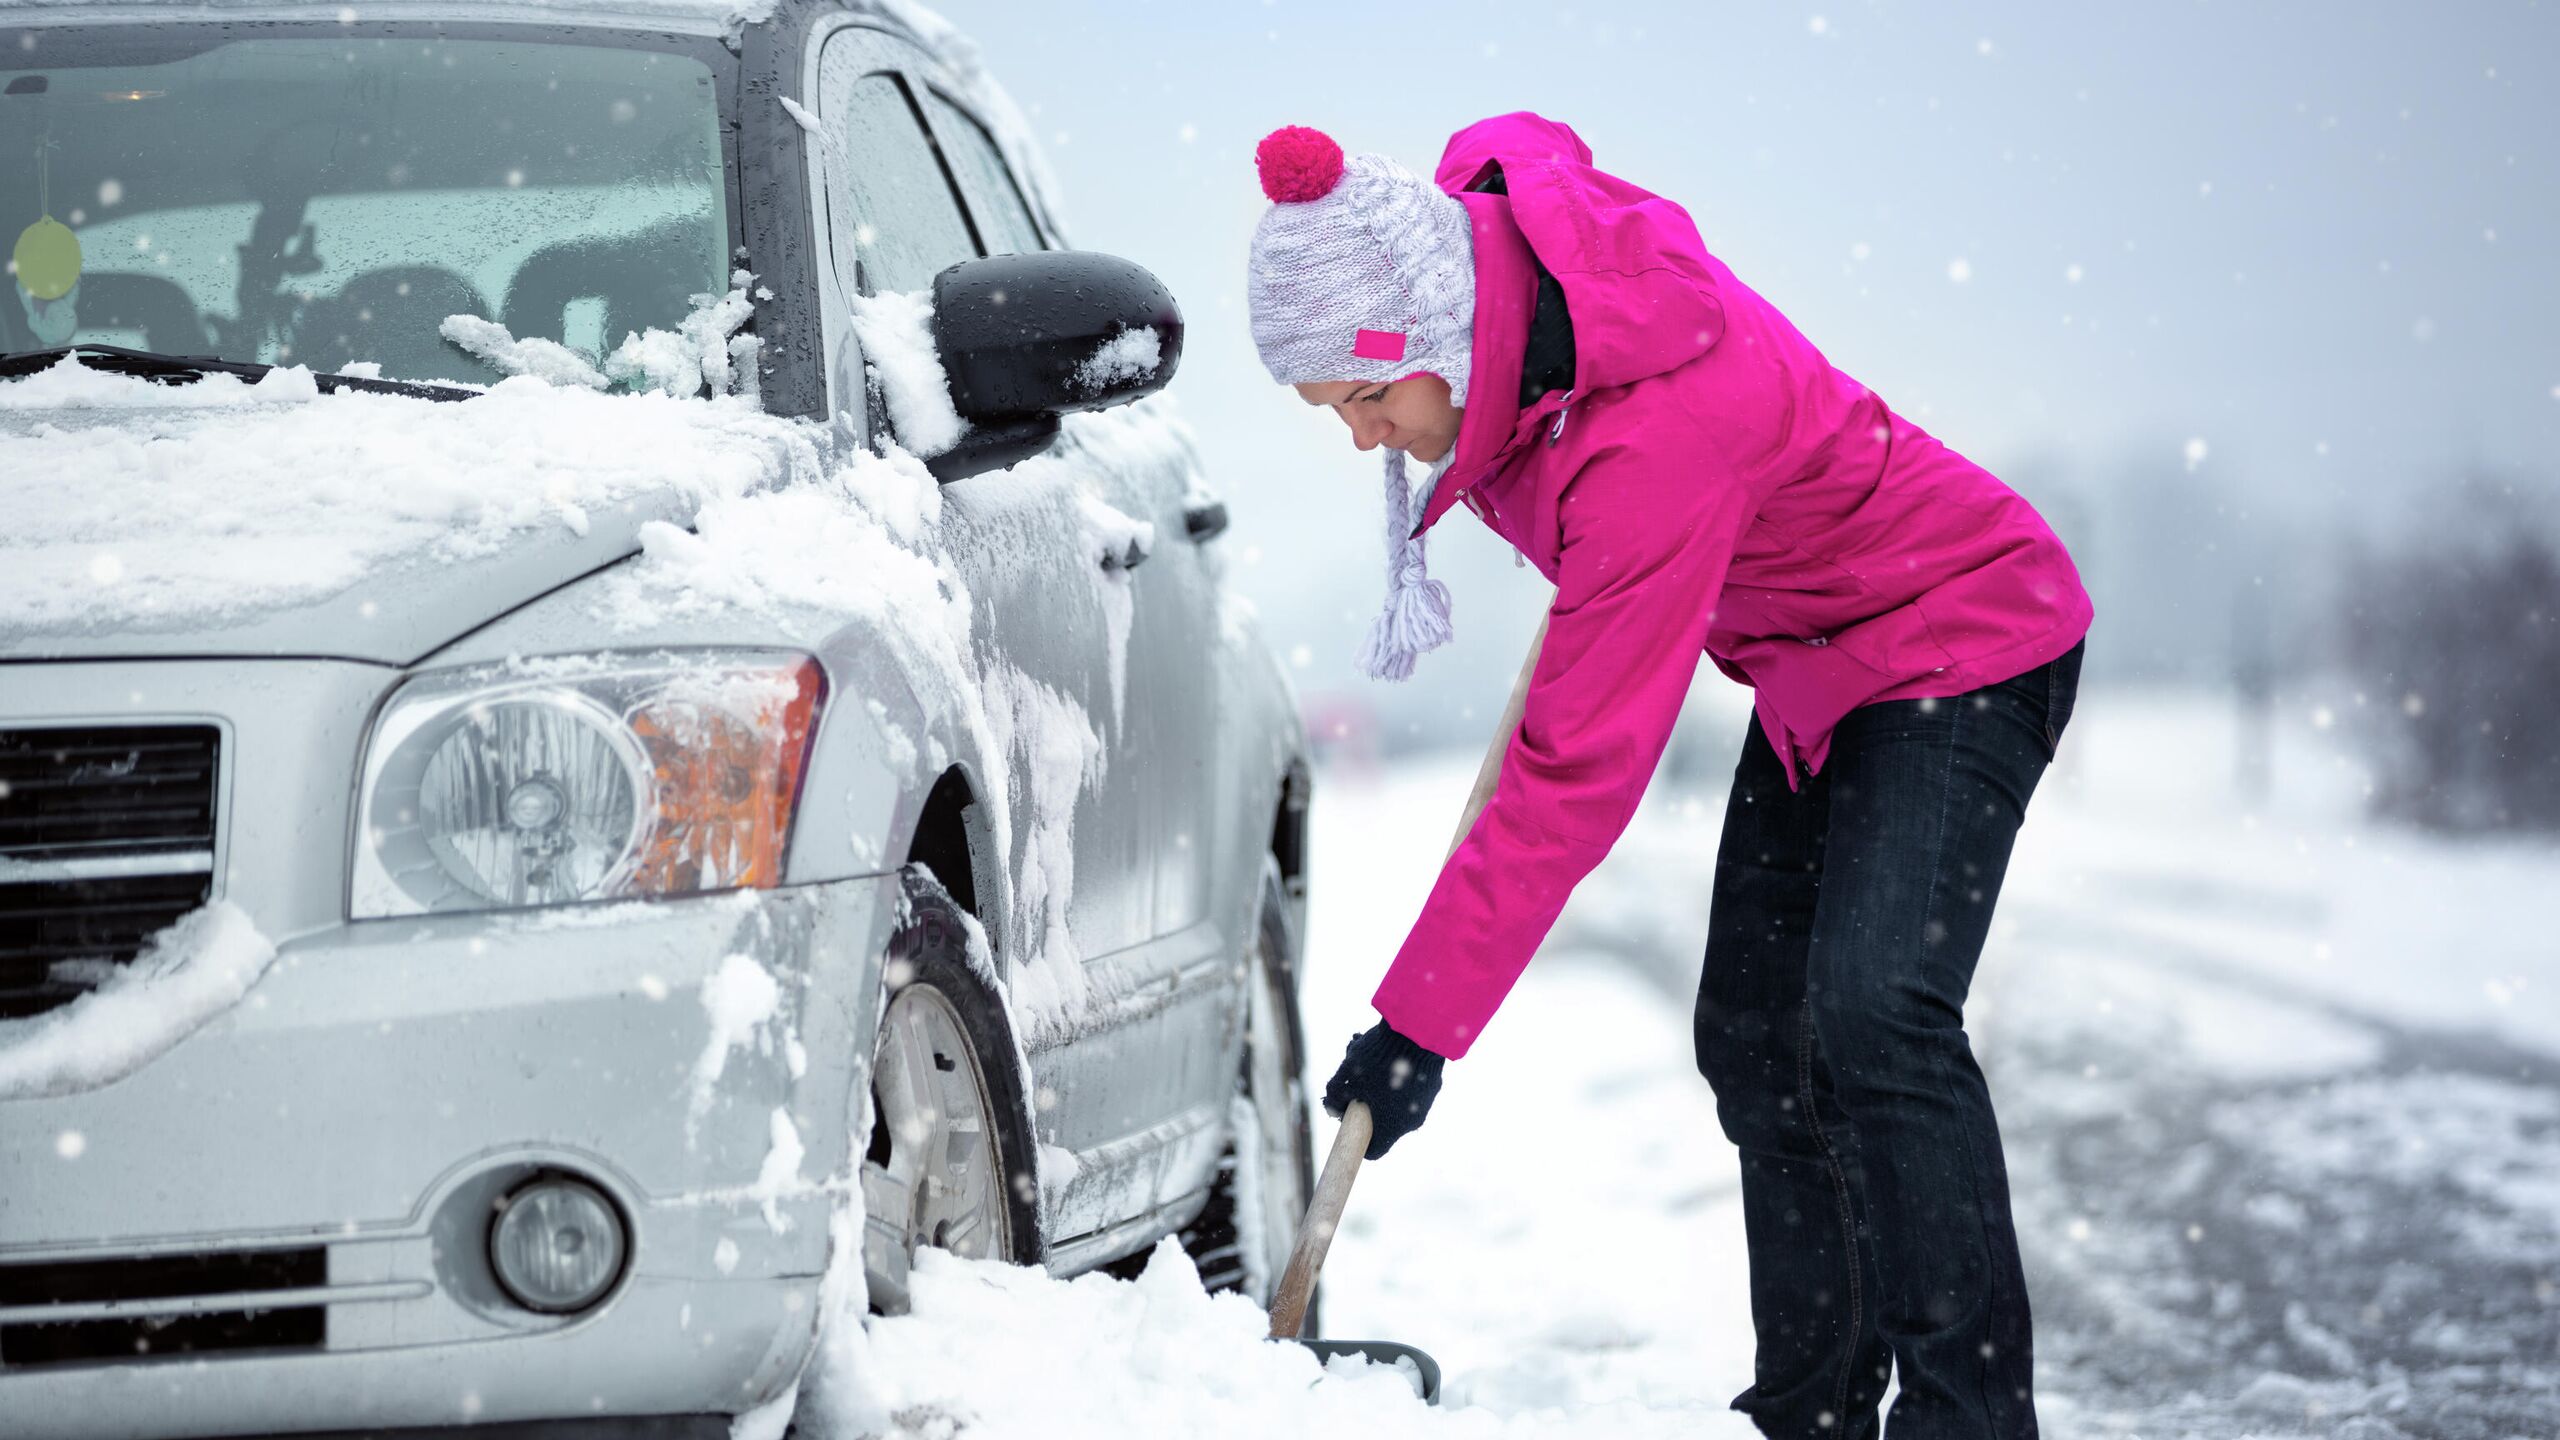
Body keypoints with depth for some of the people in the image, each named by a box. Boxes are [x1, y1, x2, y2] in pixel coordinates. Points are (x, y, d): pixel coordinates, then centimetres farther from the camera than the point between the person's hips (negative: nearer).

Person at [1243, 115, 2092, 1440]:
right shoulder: (1482, 221, -14)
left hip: (1962, 648, -10)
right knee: (1754, 1037, 7)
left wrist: (1417, 1022, -28)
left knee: (1874, 1014, -25)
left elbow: (1579, 774, -33)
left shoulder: (1657, 435, -37)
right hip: (1816, 667, 10)